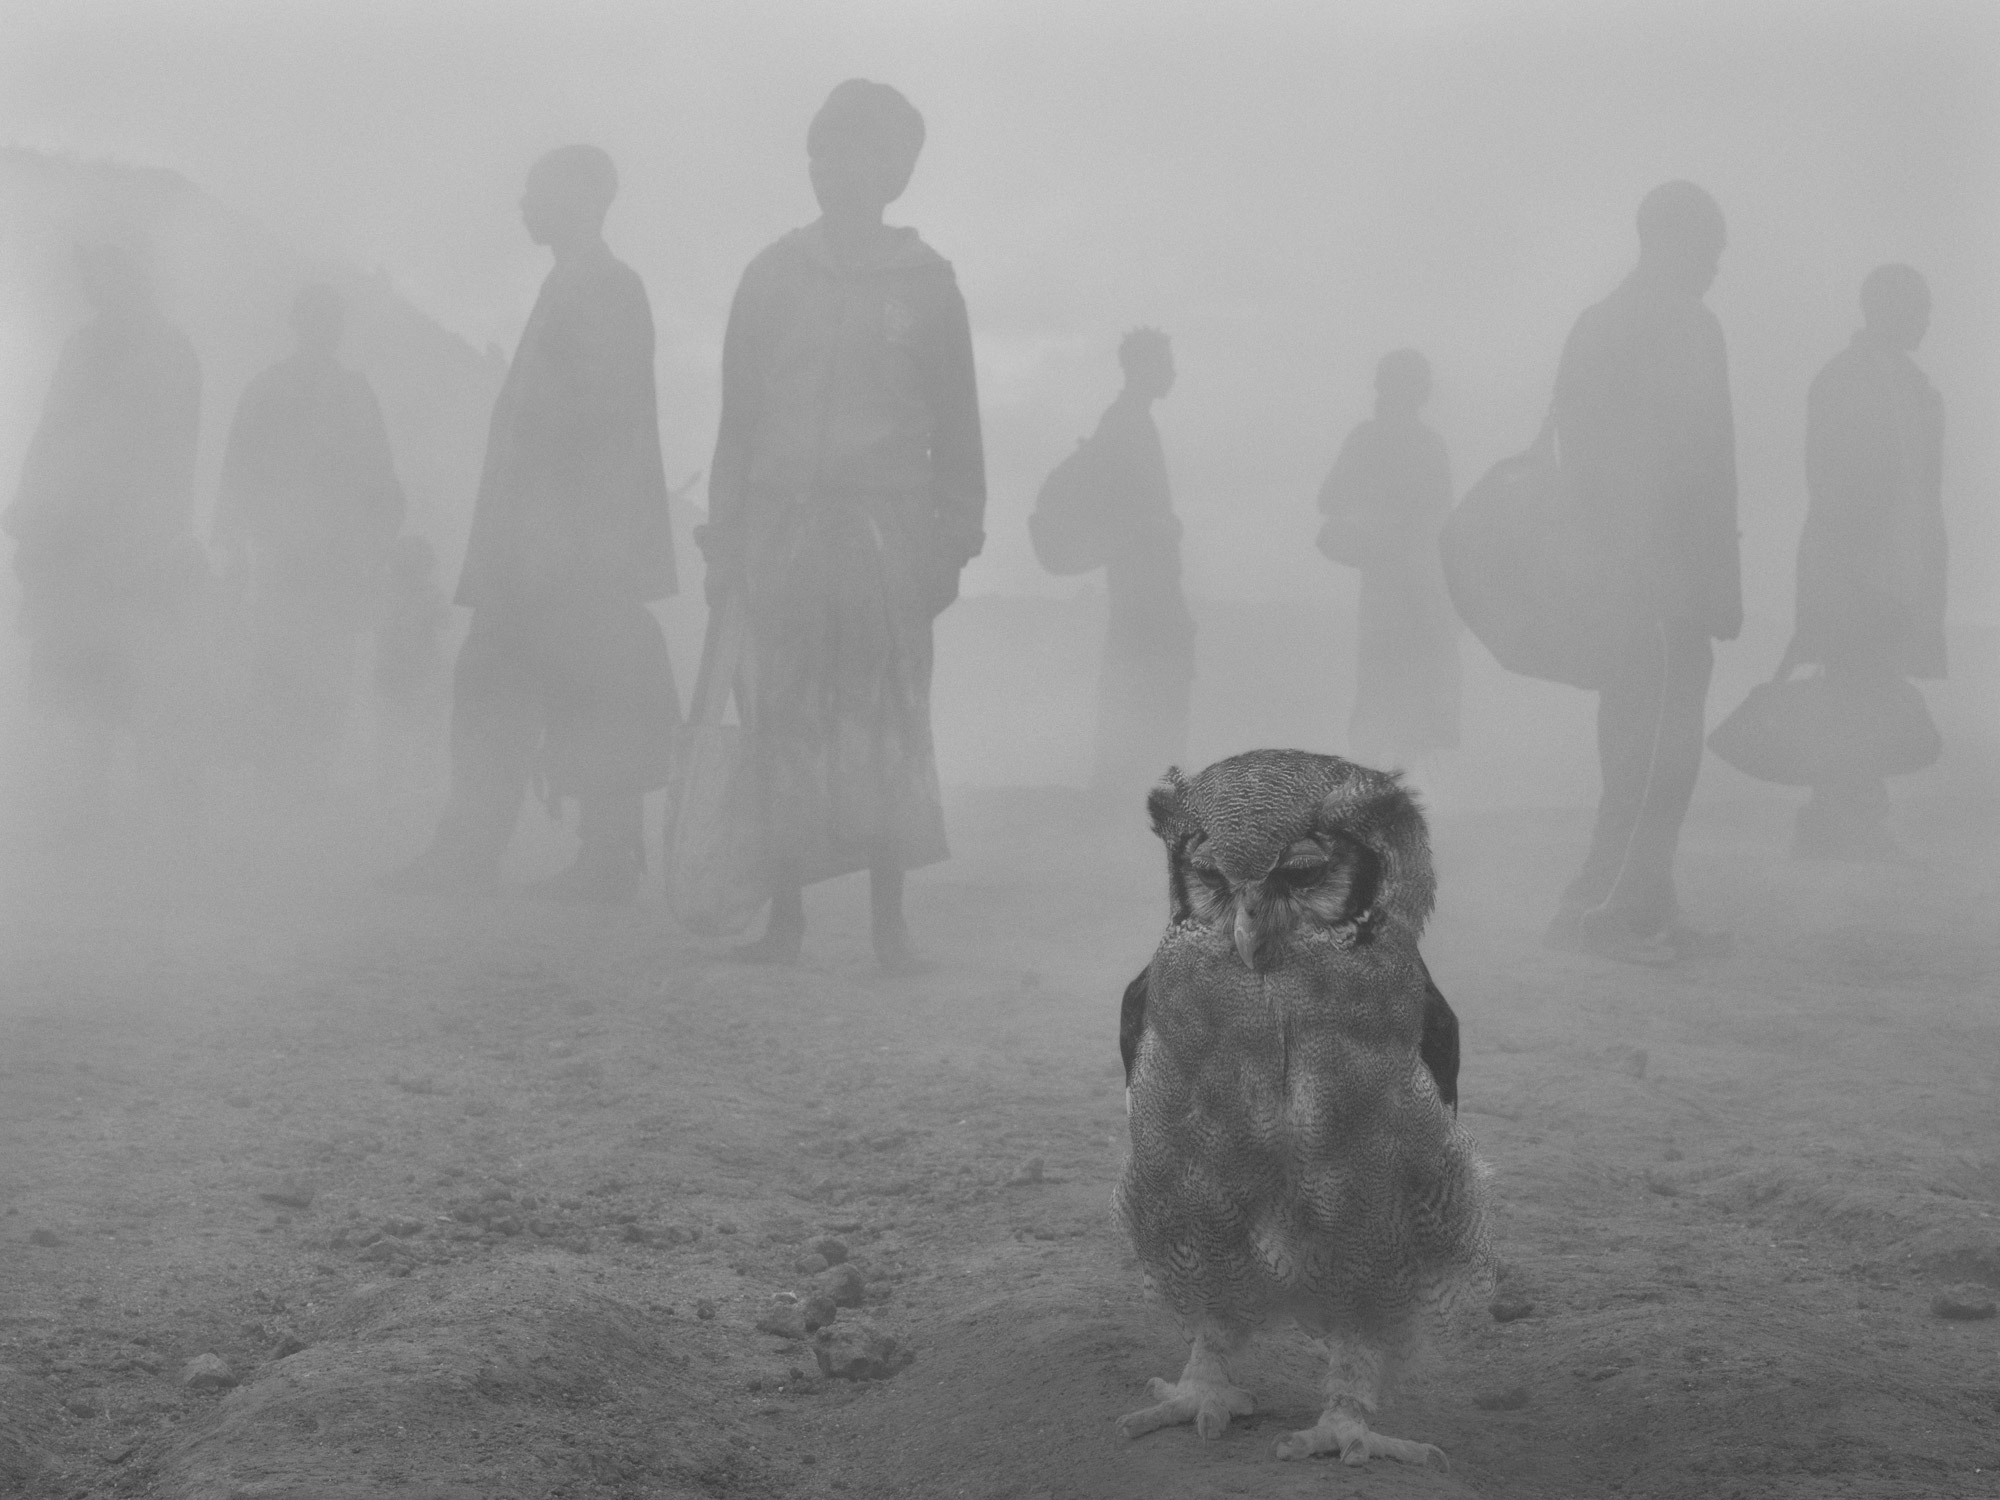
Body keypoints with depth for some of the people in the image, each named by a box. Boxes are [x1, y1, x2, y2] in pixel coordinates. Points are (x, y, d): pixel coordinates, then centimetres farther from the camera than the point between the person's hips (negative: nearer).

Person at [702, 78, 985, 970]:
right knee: (779, 728, 0)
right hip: (781, 525, 2)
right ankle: (784, 915, 7)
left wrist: (951, 545, 2)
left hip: (884, 531, -1)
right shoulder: (774, 276, 10)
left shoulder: (924, 282, 6)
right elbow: (737, 419, 11)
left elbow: (955, 430, 9)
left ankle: (889, 920, 3)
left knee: (885, 727, -3)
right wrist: (723, 542, 5)